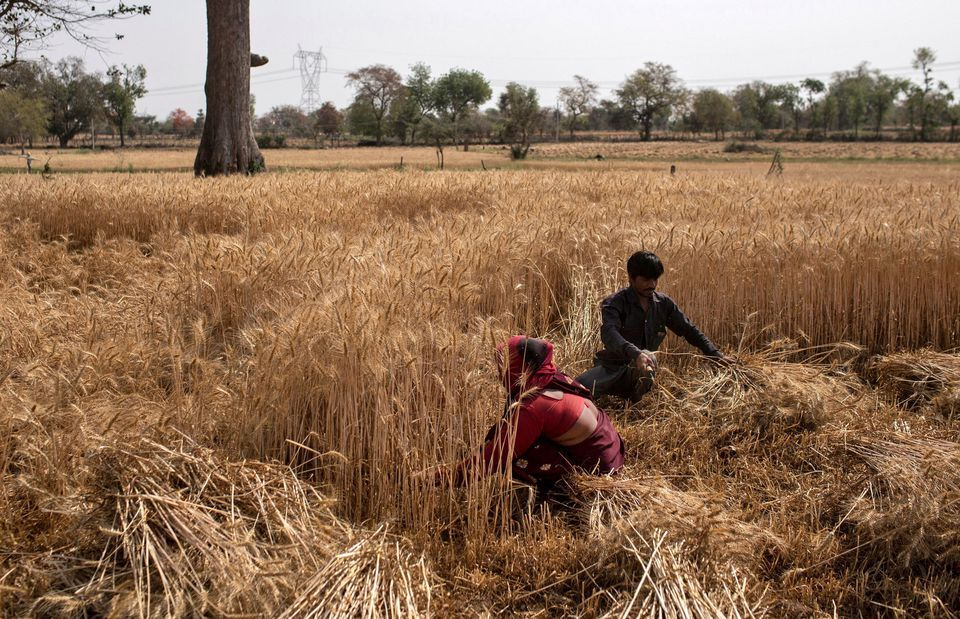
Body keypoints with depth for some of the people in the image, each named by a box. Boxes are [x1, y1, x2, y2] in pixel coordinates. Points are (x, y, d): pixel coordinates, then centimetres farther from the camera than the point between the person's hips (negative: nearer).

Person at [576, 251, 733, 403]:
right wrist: (635, 353, -47)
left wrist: (716, 355, 6)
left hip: (641, 371, 3)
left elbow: (689, 331, 15)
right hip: (613, 366, -3)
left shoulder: (664, 303, 5)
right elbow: (609, 334, -30)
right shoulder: (614, 303, -11)